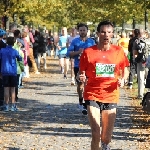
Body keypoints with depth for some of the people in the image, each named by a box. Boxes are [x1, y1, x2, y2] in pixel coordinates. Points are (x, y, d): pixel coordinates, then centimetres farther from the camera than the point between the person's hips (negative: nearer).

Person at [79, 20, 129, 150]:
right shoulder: (88, 52, -4)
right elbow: (81, 73, 5)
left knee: (107, 137, 10)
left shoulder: (119, 51, 1)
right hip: (93, 96, -2)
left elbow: (125, 69, 15)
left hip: (111, 96, 2)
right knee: (95, 135, -16)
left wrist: (122, 79, -6)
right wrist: (82, 77, -18)